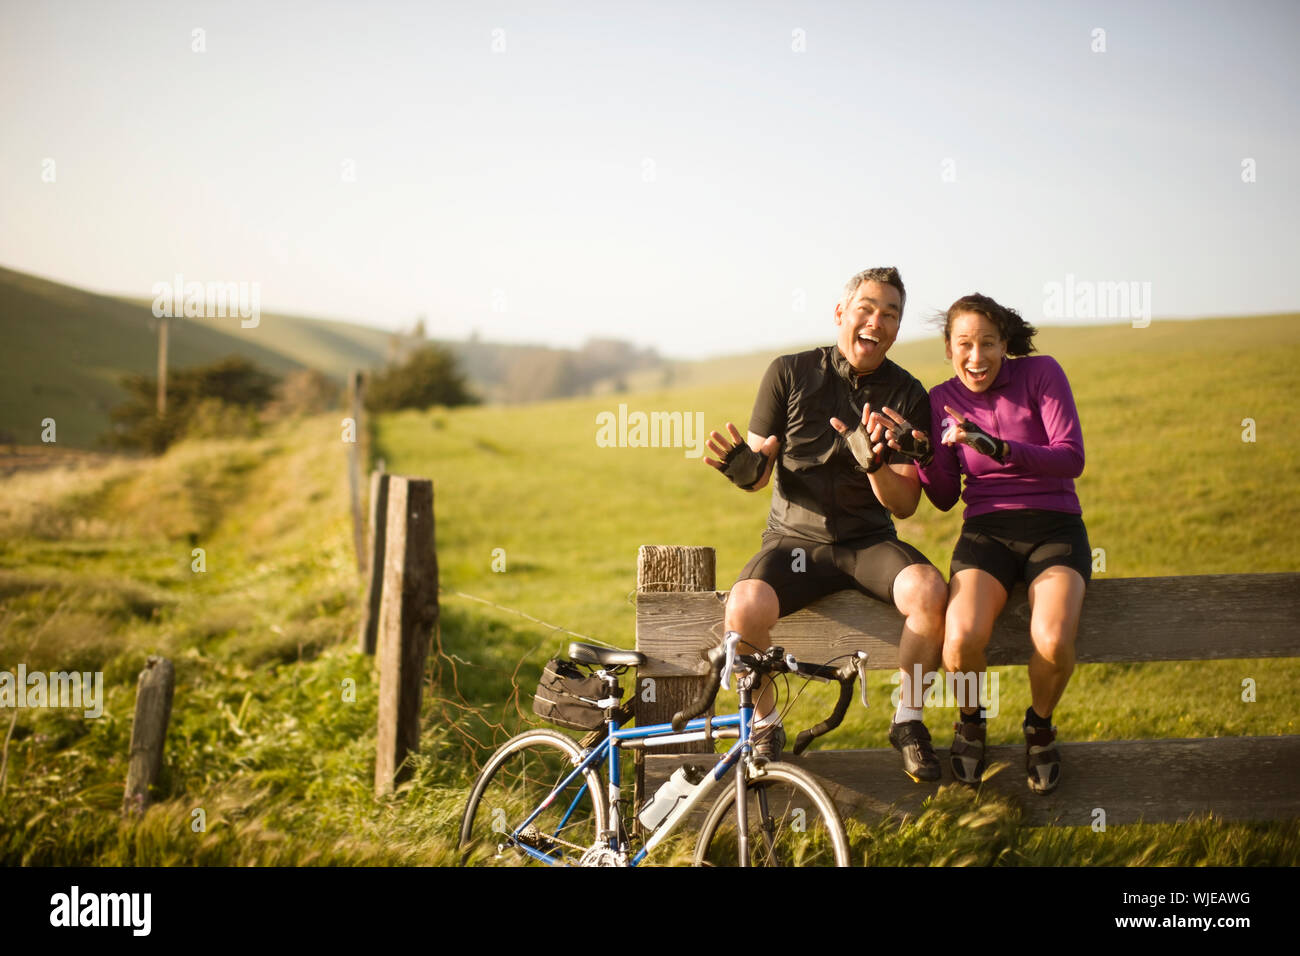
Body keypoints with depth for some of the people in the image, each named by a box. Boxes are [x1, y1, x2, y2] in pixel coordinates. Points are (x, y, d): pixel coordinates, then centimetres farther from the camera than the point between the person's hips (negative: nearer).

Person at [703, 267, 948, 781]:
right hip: (795, 536, -1)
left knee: (929, 590, -31)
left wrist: (875, 464, -21)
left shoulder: (908, 396, 2)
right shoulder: (790, 373, 0)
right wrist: (746, 467, -22)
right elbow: (761, 469, 3)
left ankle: (908, 721, -6)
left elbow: (905, 504, 0)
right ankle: (765, 726, -4)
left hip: (869, 540, 1)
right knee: (745, 607, -33)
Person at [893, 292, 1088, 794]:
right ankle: (970, 723, 5)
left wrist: (996, 447, -23)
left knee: (1053, 641, -32)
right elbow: (944, 498, 9)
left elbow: (1071, 459, -10)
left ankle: (1040, 726, 3)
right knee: (962, 640, -30)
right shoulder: (942, 401, 7)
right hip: (987, 531, 2)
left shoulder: (1041, 373, -1)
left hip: (1054, 527, -1)